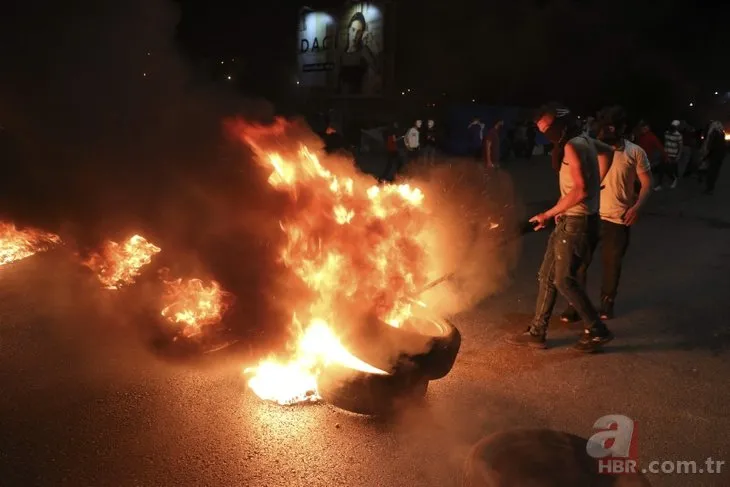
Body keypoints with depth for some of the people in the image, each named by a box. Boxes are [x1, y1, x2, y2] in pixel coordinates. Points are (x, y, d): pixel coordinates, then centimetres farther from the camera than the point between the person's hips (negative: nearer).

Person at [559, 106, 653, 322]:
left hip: (618, 218, -1)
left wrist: (637, 207, -16)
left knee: (612, 264, 12)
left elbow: (646, 184, 1)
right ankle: (576, 304, 14)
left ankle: (607, 302, 31)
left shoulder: (635, 153, -3)